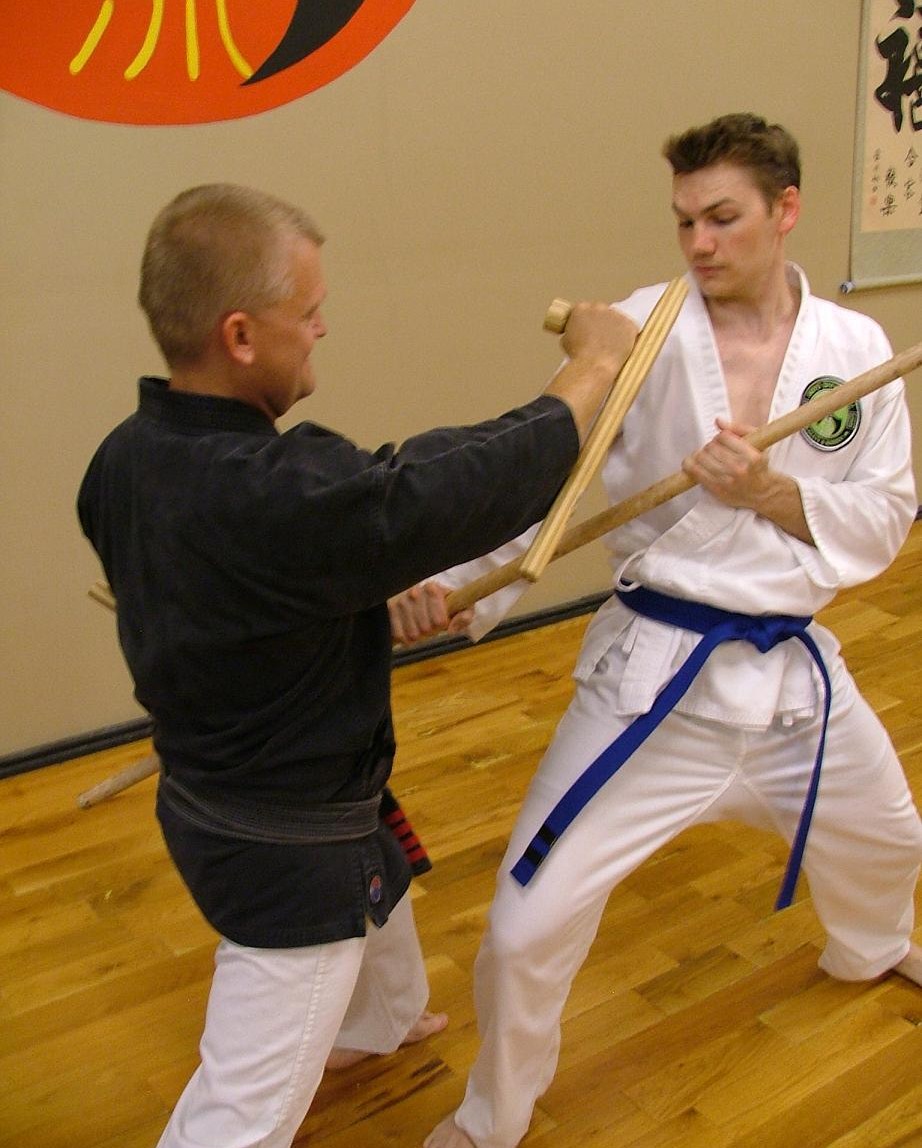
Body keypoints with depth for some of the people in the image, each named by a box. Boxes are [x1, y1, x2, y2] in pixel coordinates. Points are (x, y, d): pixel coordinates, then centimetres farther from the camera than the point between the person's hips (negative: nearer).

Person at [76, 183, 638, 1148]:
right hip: (285, 848, -9)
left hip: (207, 793, 9)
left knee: (379, 891, 37)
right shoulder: (280, 496, -38)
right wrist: (594, 366, -14)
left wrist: (376, 597, 6)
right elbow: (480, 490, -30)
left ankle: (379, 1021, 67)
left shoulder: (124, 460, -10)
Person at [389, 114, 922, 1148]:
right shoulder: (644, 331, -12)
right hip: (657, 673, -4)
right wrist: (449, 578, -33)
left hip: (796, 668, 4)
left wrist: (773, 493, -18)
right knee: (533, 921, -7)